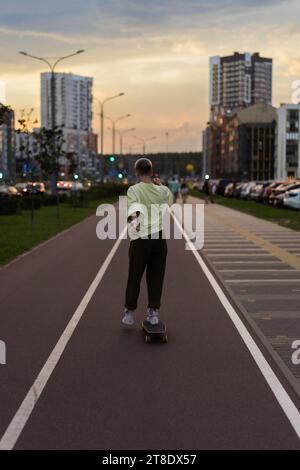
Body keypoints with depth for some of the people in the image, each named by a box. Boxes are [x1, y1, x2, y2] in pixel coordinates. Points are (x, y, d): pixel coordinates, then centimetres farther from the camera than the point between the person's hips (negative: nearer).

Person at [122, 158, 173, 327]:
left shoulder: (134, 190, -8)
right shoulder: (163, 191, 4)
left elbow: (133, 206, -29)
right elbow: (170, 200, 27)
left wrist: (133, 218, -45)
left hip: (140, 238, -3)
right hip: (160, 238, 3)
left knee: (134, 276, 10)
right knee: (156, 277, 10)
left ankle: (130, 313, 19)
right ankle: (154, 313, 12)